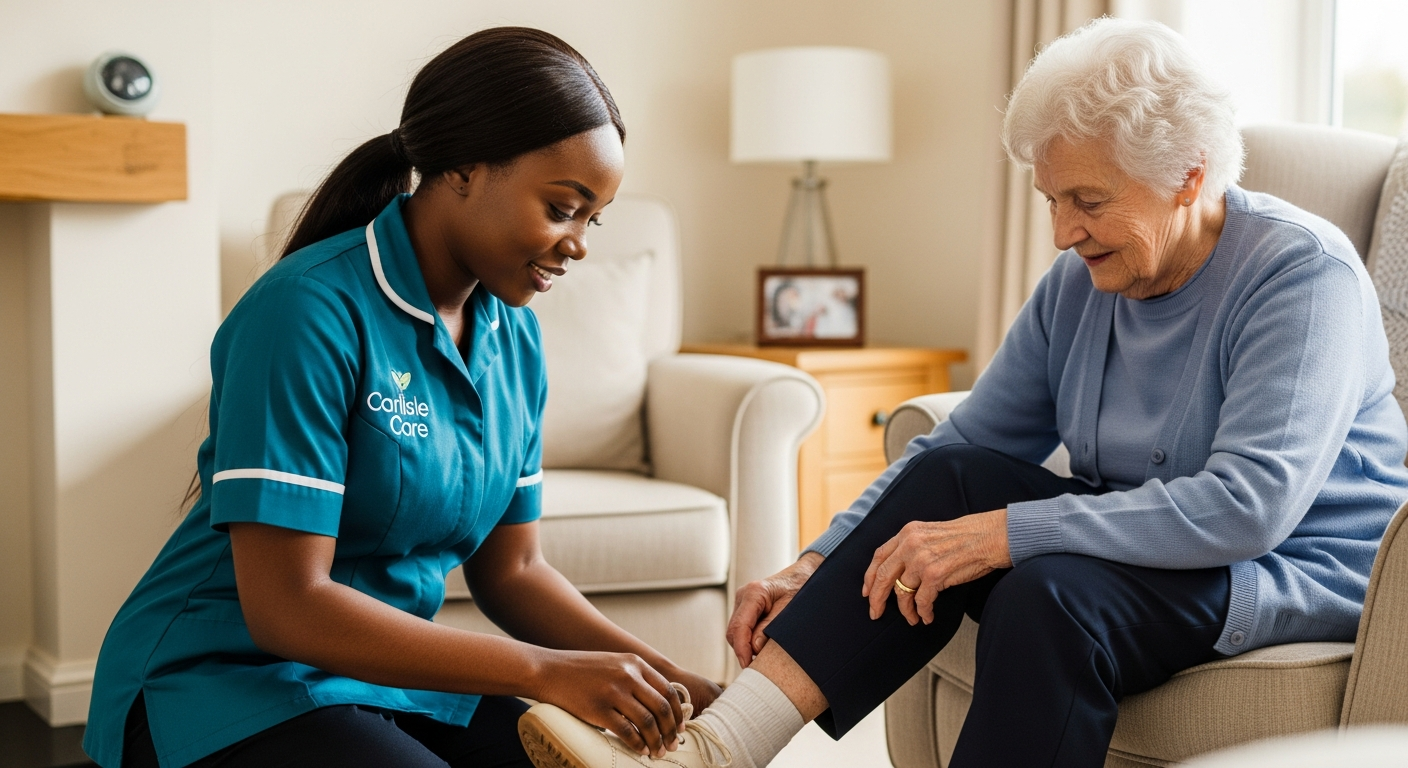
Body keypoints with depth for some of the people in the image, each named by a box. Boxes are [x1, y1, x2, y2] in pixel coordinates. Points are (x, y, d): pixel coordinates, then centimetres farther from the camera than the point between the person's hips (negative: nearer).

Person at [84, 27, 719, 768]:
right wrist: (547, 671, -27)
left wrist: (670, 683, -8)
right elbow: (286, 606, -24)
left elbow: (511, 571, 6)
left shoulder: (514, 335, 2)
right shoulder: (314, 311, -20)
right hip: (229, 677, -6)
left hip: (393, 674, 6)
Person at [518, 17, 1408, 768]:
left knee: (1049, 592, -34)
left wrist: (999, 533, -33)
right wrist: (817, 568, -9)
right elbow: (965, 443, 4)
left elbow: (1249, 504, -29)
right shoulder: (1079, 284, 4)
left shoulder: (1302, 273, -17)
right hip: (1141, 540, 6)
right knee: (945, 474, -18)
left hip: (1298, 570, -6)